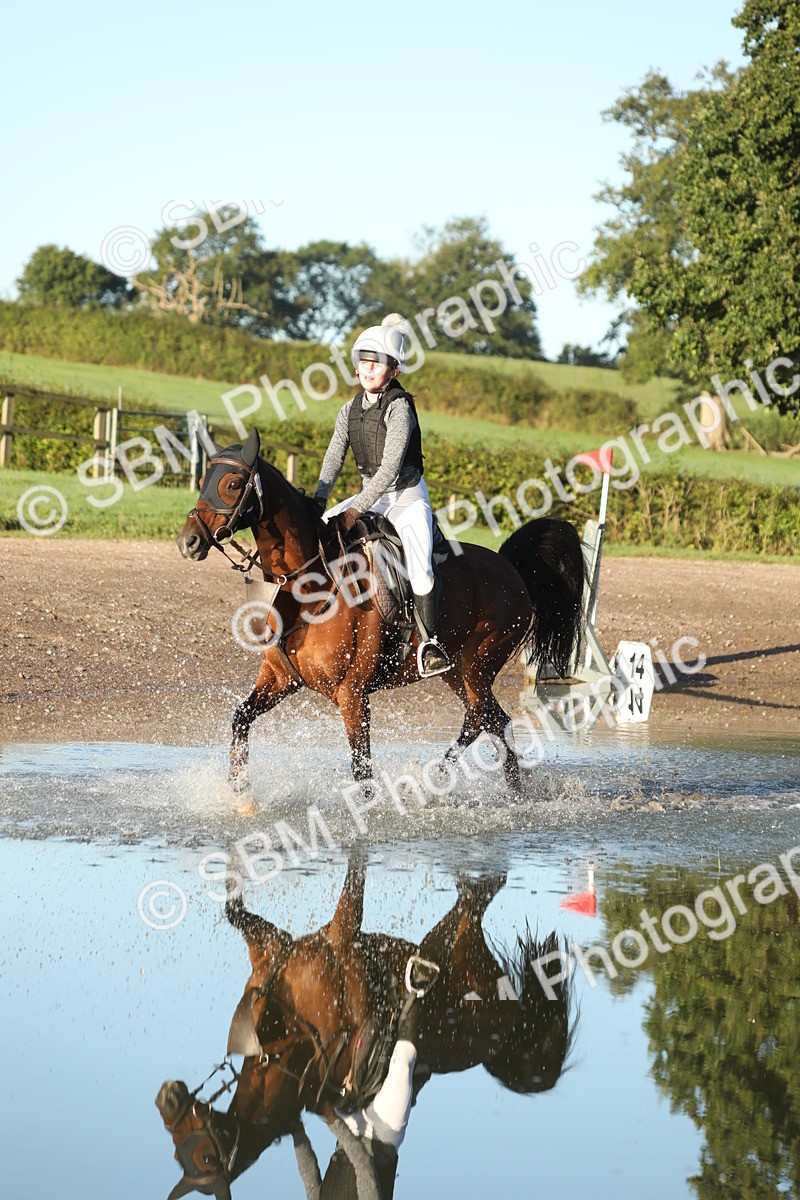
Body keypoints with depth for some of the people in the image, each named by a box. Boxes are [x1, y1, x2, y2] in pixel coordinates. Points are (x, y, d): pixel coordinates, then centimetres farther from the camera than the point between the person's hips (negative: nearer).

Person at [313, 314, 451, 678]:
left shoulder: (399, 408, -18)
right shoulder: (350, 411, 3)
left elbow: (390, 468, -25)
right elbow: (333, 460, -3)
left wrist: (356, 511, -30)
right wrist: (318, 501, -20)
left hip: (408, 496, -7)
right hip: (372, 495, 7)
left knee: (419, 568, -26)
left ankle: (429, 643, -18)